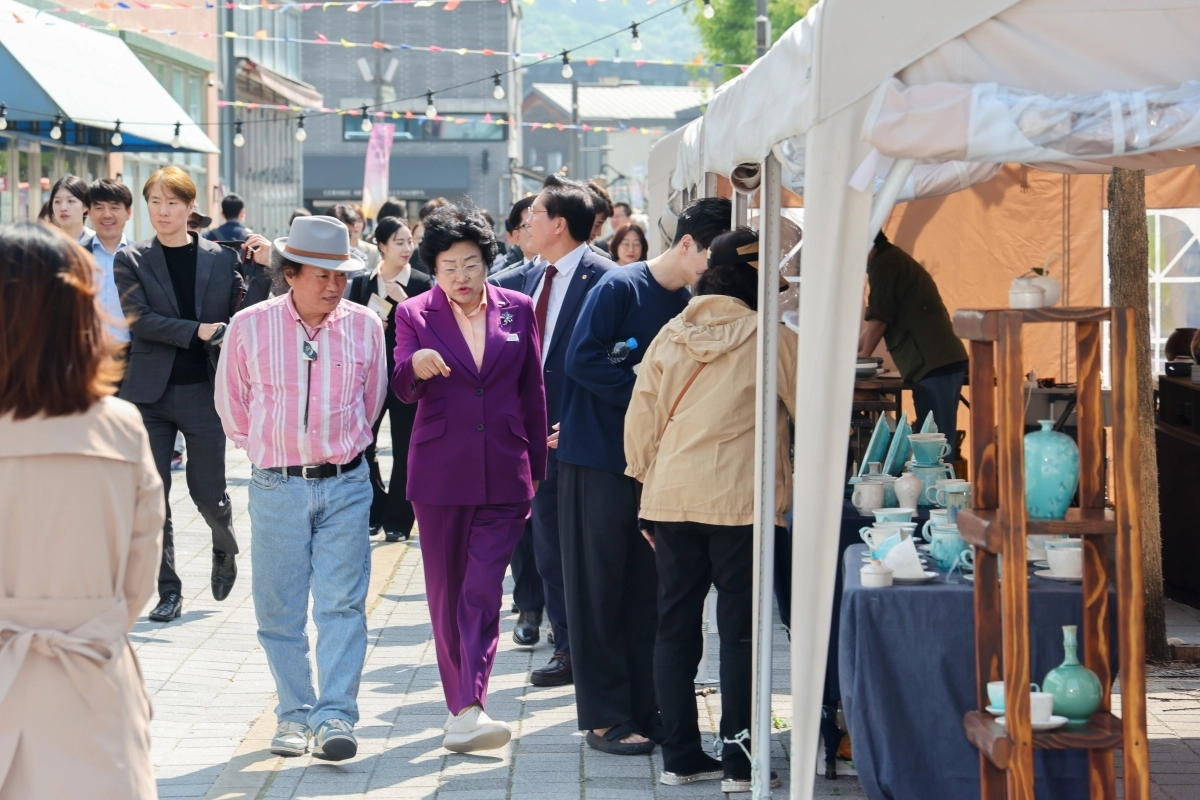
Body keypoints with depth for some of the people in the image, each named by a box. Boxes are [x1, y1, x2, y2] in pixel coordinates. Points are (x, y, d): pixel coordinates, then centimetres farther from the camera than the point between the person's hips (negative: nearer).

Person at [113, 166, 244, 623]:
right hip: (150, 393, 1)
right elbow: (138, 319, -8)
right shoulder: (132, 261, 3)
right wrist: (196, 331, -16)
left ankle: (226, 551, 35)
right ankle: (168, 590, 11)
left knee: (207, 492, 3)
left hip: (204, 391, 0)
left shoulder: (221, 259, 5)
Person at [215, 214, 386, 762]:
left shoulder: (365, 326, 0)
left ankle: (335, 718, -5)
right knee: (279, 610, 4)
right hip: (276, 488, 0)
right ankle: (294, 716, 16)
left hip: (345, 485, 0)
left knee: (342, 604, -5)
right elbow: (231, 403, 10)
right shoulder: (250, 327, -3)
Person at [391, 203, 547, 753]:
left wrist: (536, 468, 11)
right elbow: (403, 390, -10)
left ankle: (467, 714, -18)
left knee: (483, 593, -11)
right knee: (446, 594, 9)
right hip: (440, 474, 0)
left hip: (503, 475, 0)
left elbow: (533, 393, 11)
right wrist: (414, 366, -33)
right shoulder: (415, 314, 2)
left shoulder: (517, 310, 6)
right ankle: (460, 702, 23)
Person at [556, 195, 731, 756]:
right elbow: (581, 360, -17)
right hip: (598, 461, -6)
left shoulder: (691, 306, 10)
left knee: (646, 590, 8)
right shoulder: (620, 288, -10)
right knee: (599, 589, 0)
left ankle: (645, 709, 15)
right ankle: (605, 716, 5)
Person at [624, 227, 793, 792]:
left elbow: (639, 422, 7)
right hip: (740, 501, -4)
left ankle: (680, 756, 16)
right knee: (740, 630, 3)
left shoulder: (669, 337, 5)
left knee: (676, 627, 11)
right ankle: (740, 763, 6)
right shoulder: (770, 339, -6)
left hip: (670, 498, 4)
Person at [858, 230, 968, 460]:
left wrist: (861, 359, 8)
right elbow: (877, 323, 31)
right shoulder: (895, 260, 25)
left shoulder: (884, 263, -6)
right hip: (943, 361, 10)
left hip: (934, 364, -10)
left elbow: (878, 320, -6)